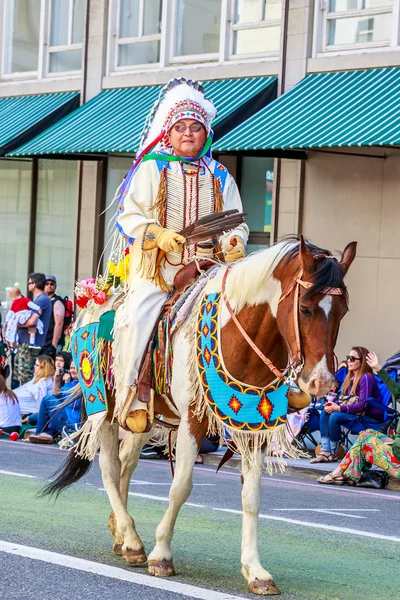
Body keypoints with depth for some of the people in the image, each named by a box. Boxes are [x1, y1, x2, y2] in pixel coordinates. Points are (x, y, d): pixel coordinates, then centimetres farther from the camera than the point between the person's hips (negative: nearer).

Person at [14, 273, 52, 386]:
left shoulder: (42, 300, -13)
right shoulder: (38, 299, 19)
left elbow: (32, 321, -22)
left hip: (30, 343, -10)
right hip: (25, 341, 10)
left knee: (25, 378, -9)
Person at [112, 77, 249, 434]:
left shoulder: (219, 177, 17)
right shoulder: (151, 169, 8)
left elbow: (235, 221, 15)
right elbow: (128, 215, 1)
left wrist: (235, 241, -9)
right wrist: (158, 234, -17)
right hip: (156, 270, -2)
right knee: (136, 320, -23)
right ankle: (128, 395, -14)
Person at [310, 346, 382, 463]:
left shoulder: (366, 378, -15)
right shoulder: (351, 377, 14)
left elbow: (363, 404, -23)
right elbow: (344, 398, 16)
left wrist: (340, 408, -22)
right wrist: (333, 404, -7)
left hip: (370, 416, -9)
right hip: (355, 413, 9)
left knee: (335, 417, -26)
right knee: (325, 412, -6)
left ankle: (333, 453, -12)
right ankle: (325, 451, -15)